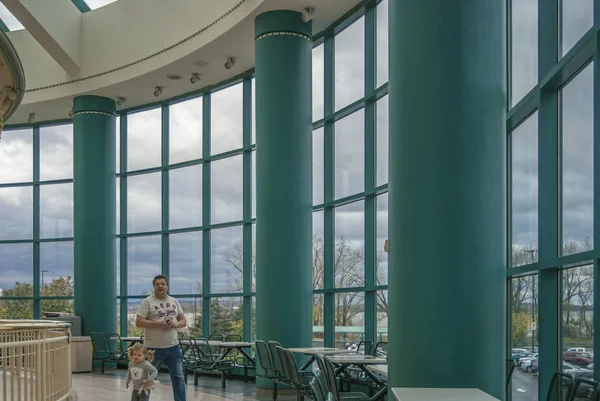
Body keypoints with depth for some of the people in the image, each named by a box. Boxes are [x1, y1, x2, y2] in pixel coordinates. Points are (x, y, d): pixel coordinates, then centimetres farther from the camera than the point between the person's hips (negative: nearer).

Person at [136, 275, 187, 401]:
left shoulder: (174, 302, 10)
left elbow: (183, 321, 12)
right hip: (154, 348, -5)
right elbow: (138, 322, -13)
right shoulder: (147, 302, -6)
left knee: (179, 377, 7)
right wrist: (158, 323, -21)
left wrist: (176, 324, -11)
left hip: (173, 347, 5)